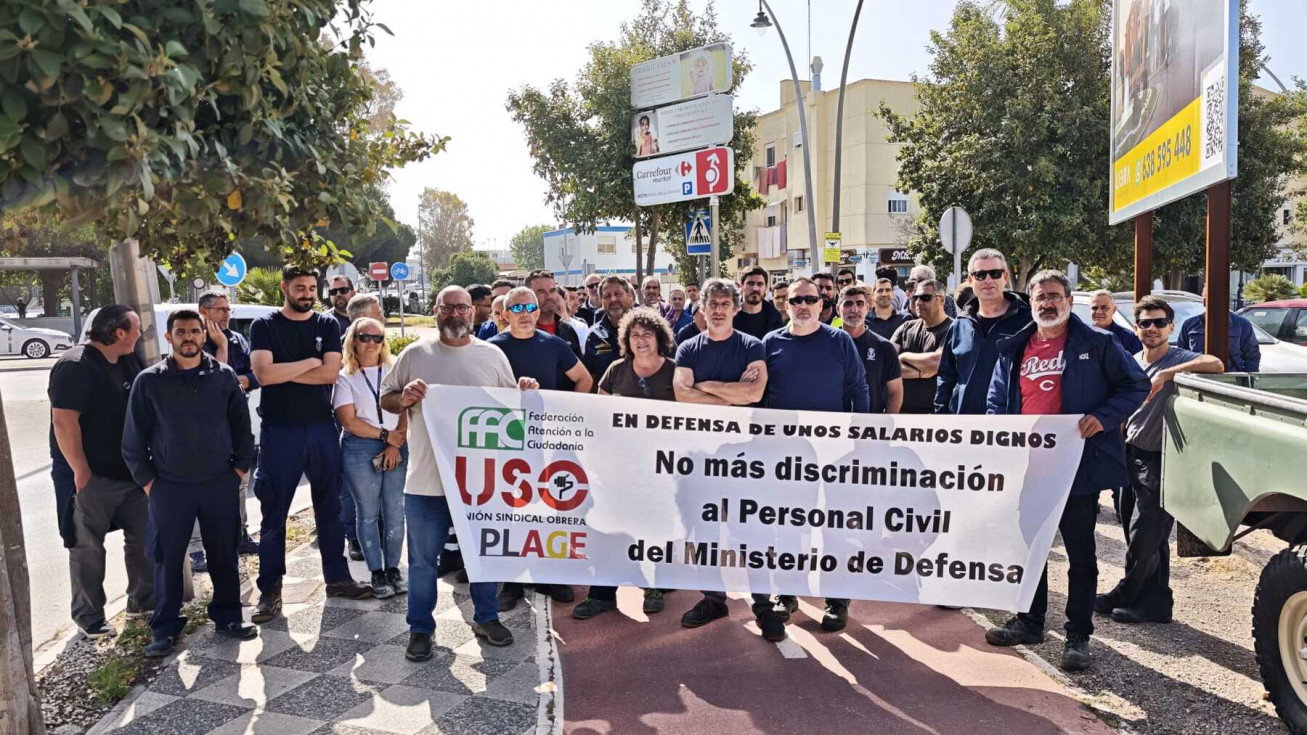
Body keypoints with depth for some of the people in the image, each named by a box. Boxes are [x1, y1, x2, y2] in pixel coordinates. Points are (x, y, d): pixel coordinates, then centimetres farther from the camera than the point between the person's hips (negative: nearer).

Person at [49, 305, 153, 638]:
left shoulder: (129, 362, 8)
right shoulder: (75, 366, -17)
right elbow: (63, 421, -22)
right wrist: (81, 471, -21)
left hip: (130, 472, 8)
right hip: (91, 477, -8)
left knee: (143, 538, 13)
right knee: (88, 549, 5)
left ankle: (142, 598, 28)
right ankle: (88, 617, 18)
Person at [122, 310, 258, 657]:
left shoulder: (224, 376, 1)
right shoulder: (149, 381, -2)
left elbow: (242, 426, 7)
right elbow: (134, 439, 2)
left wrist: (240, 468, 2)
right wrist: (147, 482, -1)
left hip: (220, 484, 1)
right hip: (169, 487, -1)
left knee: (224, 554, 10)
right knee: (167, 559, 7)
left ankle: (227, 616, 25)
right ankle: (165, 628, 21)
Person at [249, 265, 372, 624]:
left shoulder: (328, 325, 5)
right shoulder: (264, 326, 0)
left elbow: (331, 373, -8)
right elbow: (264, 374, -15)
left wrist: (284, 372, -11)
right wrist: (309, 362, -10)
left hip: (322, 428, 2)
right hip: (280, 431, -2)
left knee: (330, 507, 11)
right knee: (274, 513, 4)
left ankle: (337, 576, 22)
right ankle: (270, 589, 14)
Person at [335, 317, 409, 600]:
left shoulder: (394, 371, 9)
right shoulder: (345, 377, 3)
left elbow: (406, 411, 3)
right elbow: (348, 420, -5)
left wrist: (396, 445, -8)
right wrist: (385, 435, -9)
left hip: (396, 448, 2)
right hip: (360, 449, -2)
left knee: (395, 511, 2)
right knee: (368, 513, 3)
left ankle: (393, 569, 14)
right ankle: (377, 574, 12)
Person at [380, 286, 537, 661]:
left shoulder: (493, 355, 4)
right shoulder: (415, 354, 2)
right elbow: (385, 398, 7)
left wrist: (525, 392, -10)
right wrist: (404, 398, -14)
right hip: (426, 479, -1)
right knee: (423, 558, 10)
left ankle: (486, 617, 34)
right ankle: (420, 629, 27)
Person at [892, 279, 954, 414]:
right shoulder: (906, 327, 9)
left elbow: (937, 362, -22)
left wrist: (905, 356, -6)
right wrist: (921, 373, -15)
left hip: (935, 409, -5)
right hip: (901, 407, 5)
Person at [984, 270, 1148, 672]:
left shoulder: (1097, 344, -2)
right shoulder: (1014, 349, 9)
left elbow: (1136, 386, 0)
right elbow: (997, 400, 16)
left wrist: (1104, 417, -16)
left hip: (1078, 464, -4)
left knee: (1081, 552, 5)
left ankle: (1078, 635, 17)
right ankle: (1029, 621, 31)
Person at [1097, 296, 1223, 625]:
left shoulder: (1179, 359, -10)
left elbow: (1215, 365, -33)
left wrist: (1165, 374, -34)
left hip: (1158, 461, -7)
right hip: (1130, 457, 7)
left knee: (1143, 538, -2)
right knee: (1142, 536, 13)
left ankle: (1123, 596, 13)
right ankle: (1155, 603, 24)